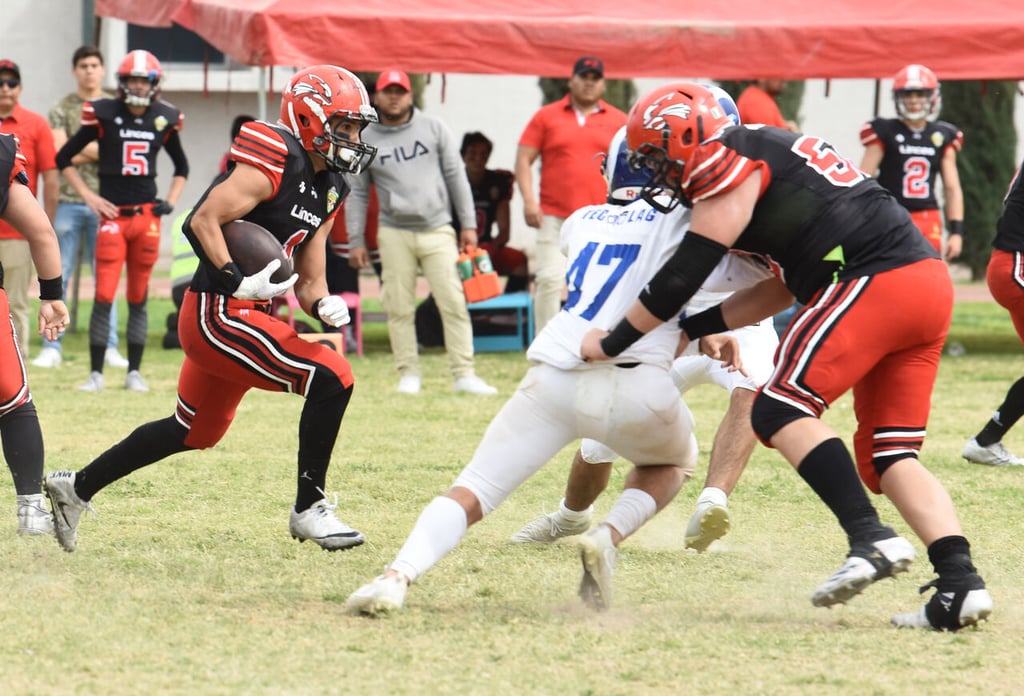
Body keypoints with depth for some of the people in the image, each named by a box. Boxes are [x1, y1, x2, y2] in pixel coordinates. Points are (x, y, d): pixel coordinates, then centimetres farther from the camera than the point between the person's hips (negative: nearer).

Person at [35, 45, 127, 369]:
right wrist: (99, 151, -7)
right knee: (58, 275, -2)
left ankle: (109, 347, 6)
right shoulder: (61, 109, 7)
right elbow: (57, 155, -4)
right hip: (68, 200, -1)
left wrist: (81, 148, -7)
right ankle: (51, 348, 1)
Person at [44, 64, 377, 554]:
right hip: (218, 313, -10)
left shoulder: (328, 188, 14)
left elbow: (308, 281, 15)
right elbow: (203, 221, -21)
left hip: (232, 315, 10)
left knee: (195, 432, 24)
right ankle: (308, 510, -5)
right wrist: (238, 283, -27)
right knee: (332, 380, -17)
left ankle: (77, 487, 37)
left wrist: (324, 306, -6)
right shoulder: (276, 164, -15)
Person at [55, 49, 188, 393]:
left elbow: (181, 167, 24)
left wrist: (170, 201, 10)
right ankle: (96, 373, -3)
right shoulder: (104, 115, -3)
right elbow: (64, 158, 5)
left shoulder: (164, 120, 6)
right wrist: (88, 196, 0)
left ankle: (134, 372, 15)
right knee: (104, 297, -8)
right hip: (113, 216, -3)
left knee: (138, 298, 8)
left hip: (147, 216, 3)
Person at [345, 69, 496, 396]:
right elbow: (357, 193, 10)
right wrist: (355, 240, 5)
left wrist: (469, 224, 3)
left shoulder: (433, 128, 7)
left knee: (453, 303, -7)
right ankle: (409, 374, 8)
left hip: (437, 230, 0)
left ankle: (463, 374, -5)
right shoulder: (365, 141, 6)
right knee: (399, 308, -2)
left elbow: (455, 176, 8)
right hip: (394, 232, 0)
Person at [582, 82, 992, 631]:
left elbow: (682, 276, -3)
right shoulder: (772, 155, 27)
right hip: (931, 282, 9)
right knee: (888, 454, 8)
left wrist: (611, 344, 6)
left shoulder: (735, 167, -2)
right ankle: (960, 583, -6)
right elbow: (786, 286, 27)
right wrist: (693, 329, 26)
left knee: (780, 412, -8)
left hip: (874, 283, -9)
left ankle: (871, 539, -22)